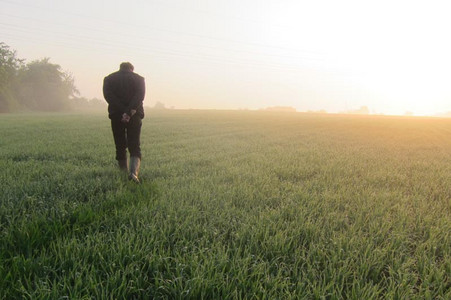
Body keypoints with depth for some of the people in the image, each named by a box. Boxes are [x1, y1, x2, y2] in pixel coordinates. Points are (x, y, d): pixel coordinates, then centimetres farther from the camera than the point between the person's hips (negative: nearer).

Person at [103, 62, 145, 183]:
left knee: (120, 147, 12)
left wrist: (123, 111, -13)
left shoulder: (109, 78, 11)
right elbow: (140, 96, -10)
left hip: (116, 116, 1)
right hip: (134, 116, -1)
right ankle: (134, 171, -22)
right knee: (135, 147, 0)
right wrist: (129, 112, -18)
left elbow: (108, 96, -6)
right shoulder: (138, 78, 7)